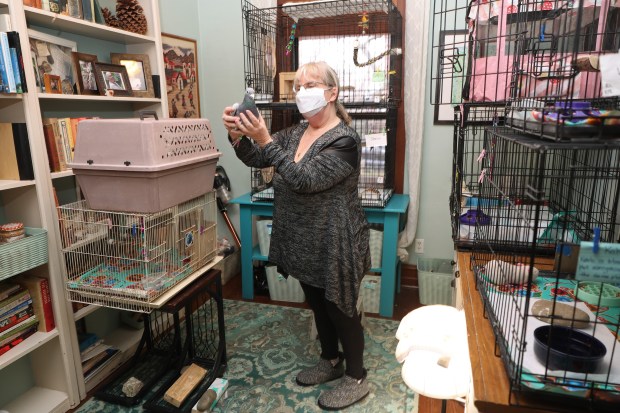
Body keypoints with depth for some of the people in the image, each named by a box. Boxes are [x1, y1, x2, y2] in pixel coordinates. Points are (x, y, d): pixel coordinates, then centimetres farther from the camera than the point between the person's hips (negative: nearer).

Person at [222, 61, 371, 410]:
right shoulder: (296, 133, 7)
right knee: (318, 305, 21)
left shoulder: (345, 140, -18)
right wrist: (237, 136, -17)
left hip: (334, 245, -8)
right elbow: (257, 159, 3)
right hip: (304, 242, 8)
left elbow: (304, 179, -28)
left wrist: (266, 140, -32)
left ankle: (357, 378, 29)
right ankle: (331, 361, 43)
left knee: (340, 309, 7)